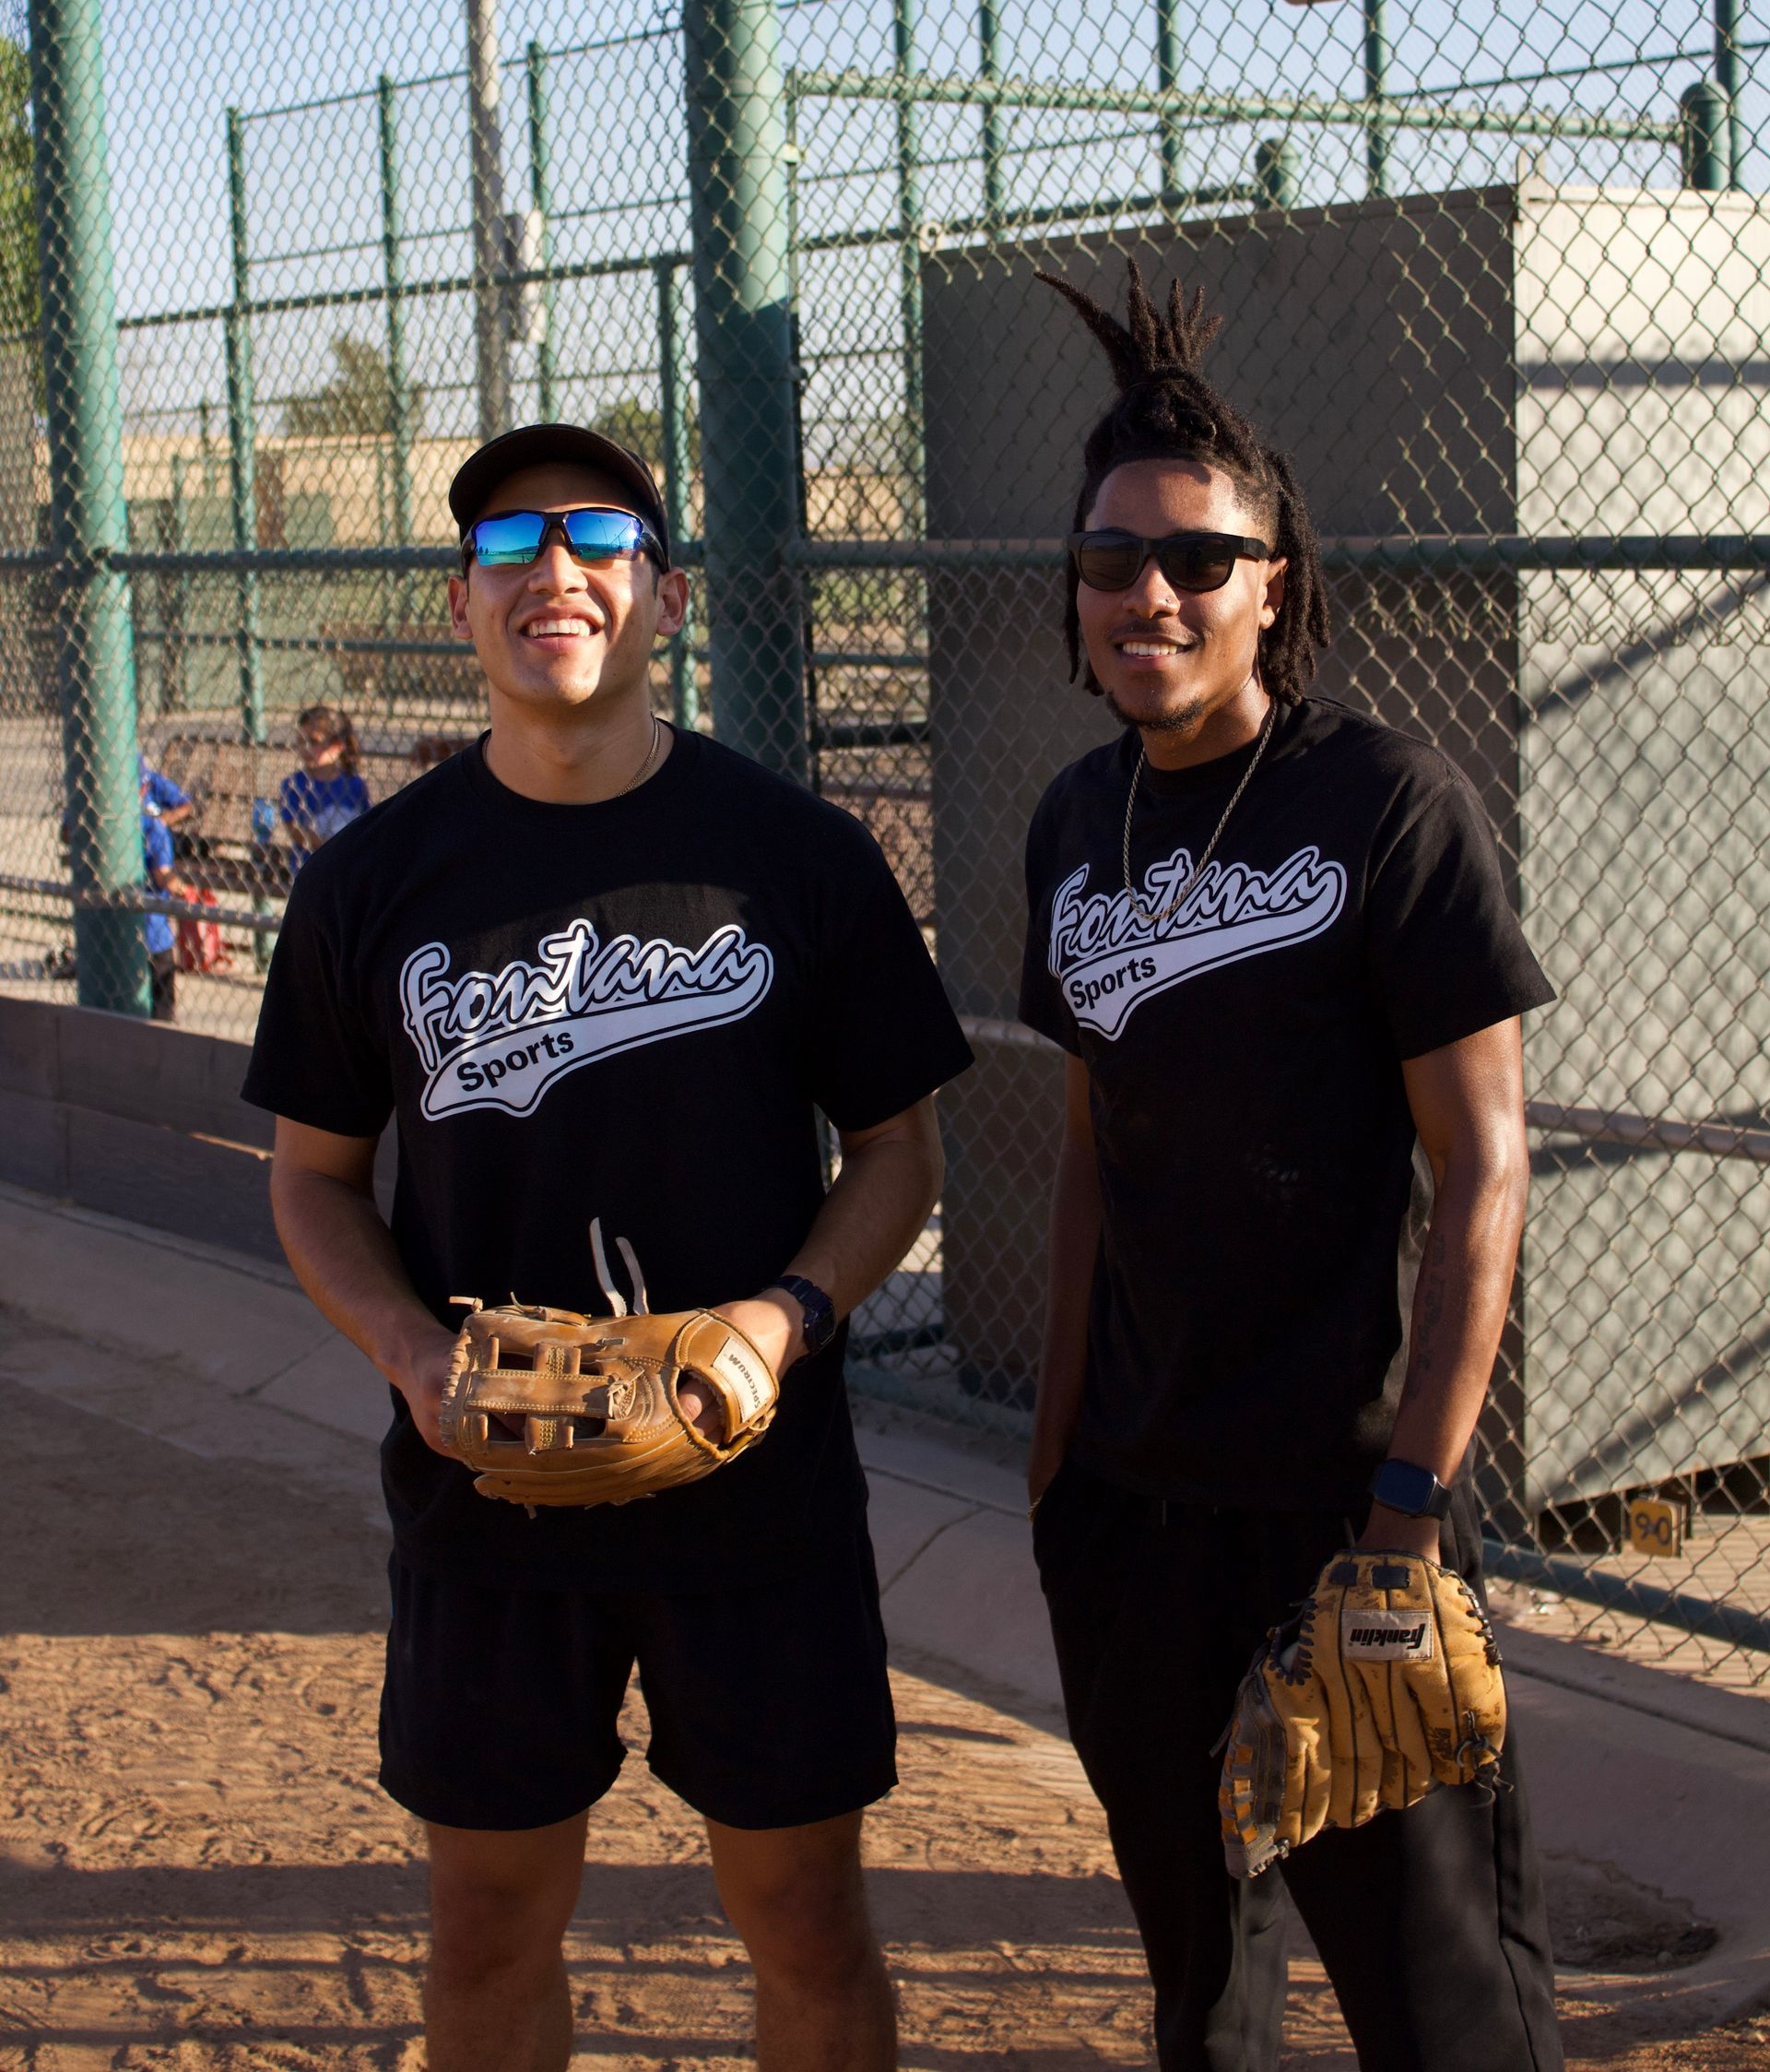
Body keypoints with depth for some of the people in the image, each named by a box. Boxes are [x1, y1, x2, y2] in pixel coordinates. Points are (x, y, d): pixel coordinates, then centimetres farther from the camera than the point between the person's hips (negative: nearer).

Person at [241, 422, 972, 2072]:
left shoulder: (801, 856, -2)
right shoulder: (373, 879, 1)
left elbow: (897, 1147, 4)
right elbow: (314, 1175, 7)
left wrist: (787, 1316, -15)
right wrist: (413, 1350, -12)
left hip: (761, 1484, -1)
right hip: (483, 1488, 1)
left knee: (804, 1918, 9)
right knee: (490, 1922, 13)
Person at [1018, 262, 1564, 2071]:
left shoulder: (1385, 801, -11)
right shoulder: (1078, 825, 7)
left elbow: (1480, 1170, -13)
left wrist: (1413, 1499, -18)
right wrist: (1060, 1433, 13)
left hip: (1343, 1495, -6)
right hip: (1132, 1501, 6)